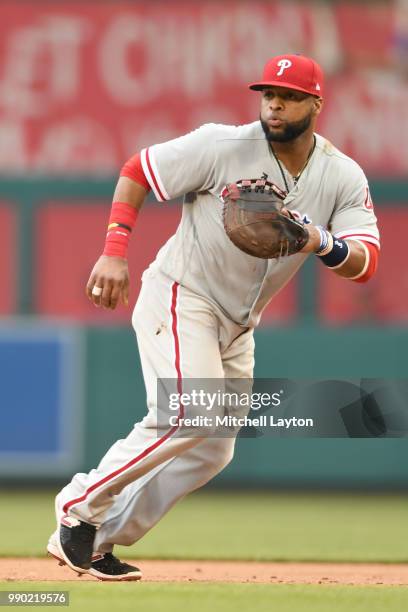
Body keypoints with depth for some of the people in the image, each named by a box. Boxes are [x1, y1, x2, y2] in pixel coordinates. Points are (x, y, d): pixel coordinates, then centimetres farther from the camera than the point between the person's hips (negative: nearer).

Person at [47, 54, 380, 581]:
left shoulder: (344, 178, -4)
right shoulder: (223, 147, -15)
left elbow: (365, 263, -14)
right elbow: (136, 171, -7)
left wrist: (321, 244, -36)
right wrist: (114, 252, -18)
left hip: (237, 328, 7)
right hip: (180, 299, -7)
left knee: (213, 451, 8)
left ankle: (98, 543, 16)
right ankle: (81, 507, -10)